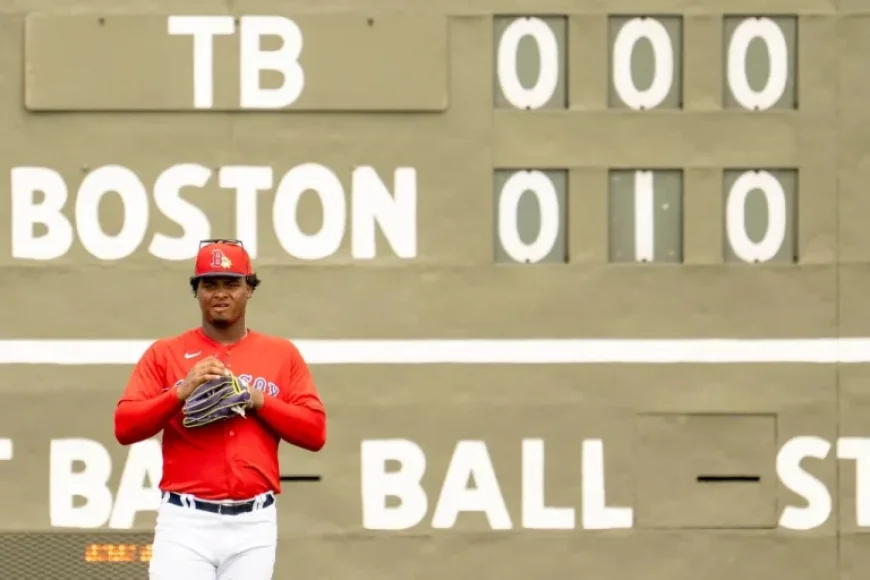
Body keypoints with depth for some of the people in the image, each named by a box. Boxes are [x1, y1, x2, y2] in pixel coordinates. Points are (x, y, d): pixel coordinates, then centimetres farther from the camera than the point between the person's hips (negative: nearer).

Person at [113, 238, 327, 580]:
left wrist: (257, 399, -8)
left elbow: (315, 432, 3)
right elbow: (125, 427, -2)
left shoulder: (282, 355, 11)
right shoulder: (164, 354, 7)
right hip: (186, 522, -2)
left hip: (254, 524, 2)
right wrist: (181, 391, -14)